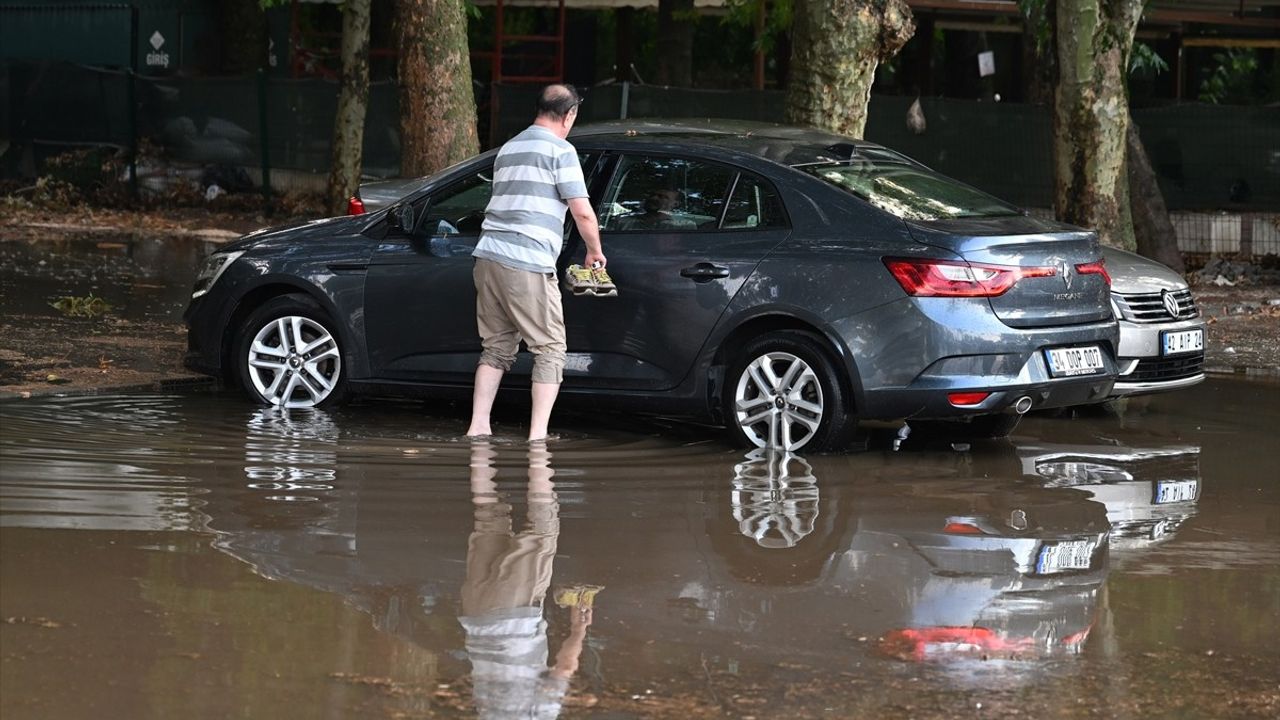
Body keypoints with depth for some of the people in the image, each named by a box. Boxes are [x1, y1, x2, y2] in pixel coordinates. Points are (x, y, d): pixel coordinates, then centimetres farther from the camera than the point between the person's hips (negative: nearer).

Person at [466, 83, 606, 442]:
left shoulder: (508, 149, 22)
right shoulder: (560, 150, -4)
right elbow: (582, 212, -8)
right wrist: (595, 252, 8)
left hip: (489, 257, 8)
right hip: (528, 264, -8)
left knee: (497, 346, 15)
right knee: (549, 349, 0)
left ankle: (478, 428, 10)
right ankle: (537, 436, -6)